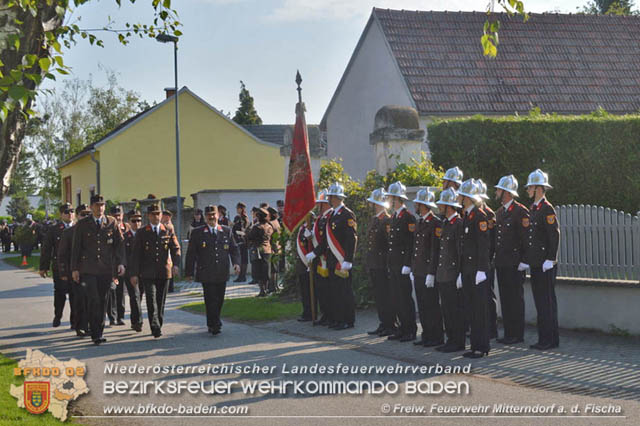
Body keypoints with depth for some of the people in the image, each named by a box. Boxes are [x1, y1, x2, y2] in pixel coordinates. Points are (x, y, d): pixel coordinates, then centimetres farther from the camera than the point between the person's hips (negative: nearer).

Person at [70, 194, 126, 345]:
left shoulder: (112, 223, 7)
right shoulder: (82, 225, 5)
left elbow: (120, 244, 6)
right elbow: (76, 247, 6)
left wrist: (121, 263, -6)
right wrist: (74, 268, 2)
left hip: (106, 269, 2)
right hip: (88, 270, -2)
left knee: (103, 301, 7)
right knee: (94, 300, -11)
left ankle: (99, 331, 18)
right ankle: (96, 334, -9)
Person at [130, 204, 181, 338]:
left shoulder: (168, 231, 9)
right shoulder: (141, 233, 4)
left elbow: (176, 248, 8)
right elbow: (136, 254, 3)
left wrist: (175, 264, -11)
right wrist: (134, 273, -3)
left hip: (164, 272, 2)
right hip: (148, 273, -2)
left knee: (161, 301, 9)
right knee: (151, 300, -14)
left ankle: (158, 326, 21)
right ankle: (155, 328, -20)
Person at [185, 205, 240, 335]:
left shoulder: (227, 231, 10)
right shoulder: (197, 233, 3)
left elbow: (233, 249, 13)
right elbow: (191, 254, 3)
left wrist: (236, 262, -5)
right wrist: (189, 272, -1)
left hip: (222, 274, 3)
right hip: (206, 274, -3)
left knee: (219, 300, 9)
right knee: (211, 300, -8)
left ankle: (213, 323, 24)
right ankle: (214, 325, -4)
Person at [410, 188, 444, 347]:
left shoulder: (436, 223, -12)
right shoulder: (419, 222, 16)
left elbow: (436, 250, -16)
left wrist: (431, 273, -19)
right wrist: (412, 269, 17)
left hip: (428, 272, -9)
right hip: (418, 272, 9)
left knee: (431, 305, -4)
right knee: (422, 304, 11)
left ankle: (436, 337, 4)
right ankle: (426, 335, 18)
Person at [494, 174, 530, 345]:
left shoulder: (521, 211, -10)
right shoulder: (499, 212, 16)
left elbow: (526, 238, -13)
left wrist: (524, 261, -16)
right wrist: (495, 258, 17)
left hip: (514, 264, -8)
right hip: (501, 263, 8)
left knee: (515, 299, -3)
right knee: (505, 298, 10)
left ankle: (517, 335, 2)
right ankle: (508, 333, 16)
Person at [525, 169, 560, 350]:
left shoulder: (547, 209, -12)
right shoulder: (533, 209, 16)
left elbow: (554, 235, -17)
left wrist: (550, 260, -19)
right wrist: (527, 259, 19)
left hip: (545, 265, -9)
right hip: (535, 263, 9)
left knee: (547, 301, -5)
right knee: (540, 301, 11)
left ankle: (550, 339, -1)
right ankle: (545, 338, 16)